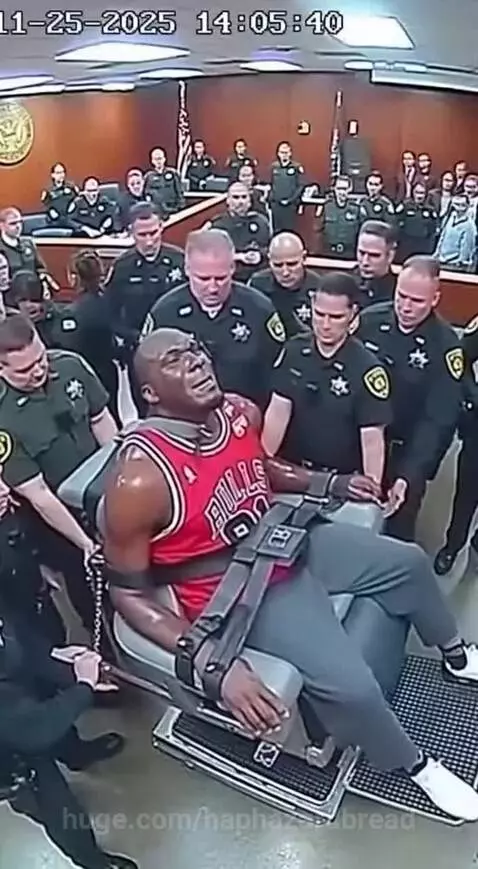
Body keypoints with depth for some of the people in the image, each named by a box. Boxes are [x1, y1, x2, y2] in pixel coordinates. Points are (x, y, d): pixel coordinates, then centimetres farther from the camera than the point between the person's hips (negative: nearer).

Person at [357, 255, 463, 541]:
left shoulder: (446, 345, -15)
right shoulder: (369, 320, -9)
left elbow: (439, 419, -17)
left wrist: (410, 475, -25)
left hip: (406, 453, -2)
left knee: (398, 531, 10)